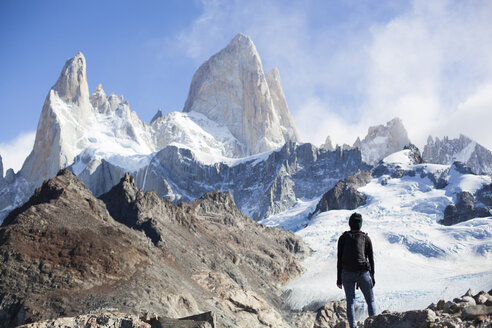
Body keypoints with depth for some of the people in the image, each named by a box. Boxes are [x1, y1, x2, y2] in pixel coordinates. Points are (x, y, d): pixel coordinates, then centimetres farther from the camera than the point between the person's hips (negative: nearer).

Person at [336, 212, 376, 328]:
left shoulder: (343, 238, 2)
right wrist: (372, 277, 11)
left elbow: (339, 259, 0)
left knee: (350, 302, 9)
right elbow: (371, 259, 3)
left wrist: (339, 279, 5)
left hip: (347, 273, 1)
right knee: (371, 301, 13)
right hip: (363, 273, 0)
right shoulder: (366, 238, 2)